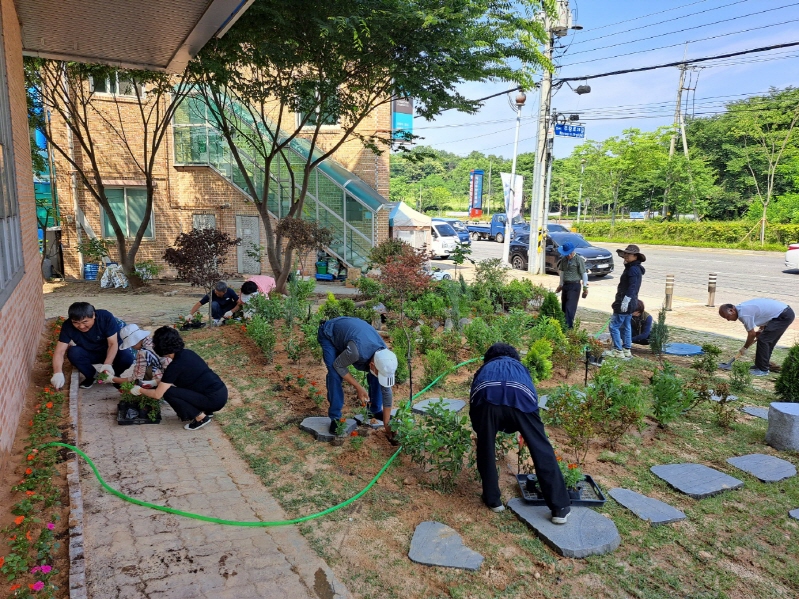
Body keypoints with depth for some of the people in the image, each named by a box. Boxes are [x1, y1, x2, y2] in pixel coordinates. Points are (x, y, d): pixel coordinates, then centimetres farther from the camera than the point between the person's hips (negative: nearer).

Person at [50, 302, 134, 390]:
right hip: (89, 354, 2)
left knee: (127, 357, -32)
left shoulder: (106, 317, -28)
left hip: (111, 353, -2)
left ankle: (114, 375, 2)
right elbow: (59, 352, -26)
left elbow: (113, 344, -26)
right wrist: (58, 373, -44)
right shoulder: (68, 326, -23)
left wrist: (108, 364, -42)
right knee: (73, 352, -29)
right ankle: (91, 376, -3)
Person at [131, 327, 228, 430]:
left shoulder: (175, 365, -14)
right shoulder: (186, 353, 9)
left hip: (215, 400, -9)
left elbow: (157, 394, -6)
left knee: (168, 392, -8)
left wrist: (140, 390, 12)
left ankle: (200, 417, -1)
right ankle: (206, 411, 17)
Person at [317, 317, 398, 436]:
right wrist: (359, 388, -23)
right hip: (329, 334, -5)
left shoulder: (383, 357, -25)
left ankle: (376, 410, 14)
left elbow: (386, 391, -14)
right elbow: (338, 365, -25)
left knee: (375, 376, -5)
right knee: (335, 374, -23)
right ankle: (335, 418, -7)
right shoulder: (357, 351, -45)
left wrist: (387, 425, -11)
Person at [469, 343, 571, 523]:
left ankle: (493, 500, 32)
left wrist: (481, 431, 57)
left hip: (487, 398, 0)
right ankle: (560, 507, 17)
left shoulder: (484, 369, 42)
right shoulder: (520, 367, 44)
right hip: (520, 397, 0)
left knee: (486, 451, 21)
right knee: (541, 450, 12)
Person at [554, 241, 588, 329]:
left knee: (570, 307, -12)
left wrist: (585, 287, -9)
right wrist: (561, 285, 23)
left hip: (574, 286, -7)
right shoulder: (564, 259, 9)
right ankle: (564, 325, 22)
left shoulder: (579, 259, -10)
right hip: (565, 285, 7)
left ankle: (569, 326, -12)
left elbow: (584, 273, -9)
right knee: (564, 307, 12)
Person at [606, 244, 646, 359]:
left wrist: (625, 301, -27)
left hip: (625, 304, -11)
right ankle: (627, 350, 21)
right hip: (630, 304, 11)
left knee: (614, 326, -6)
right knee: (626, 326, 16)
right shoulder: (633, 268, 16)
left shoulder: (633, 269, -17)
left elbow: (632, 287, -25)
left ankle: (618, 351, -3)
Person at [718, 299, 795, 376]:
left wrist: (744, 349, 1)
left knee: (763, 340, -9)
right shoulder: (742, 307, 7)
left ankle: (763, 369, -1)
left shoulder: (743, 314, -22)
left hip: (784, 316, -10)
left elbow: (752, 334, -12)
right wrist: (761, 329, 15)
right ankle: (763, 365, 25)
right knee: (767, 341, 15)